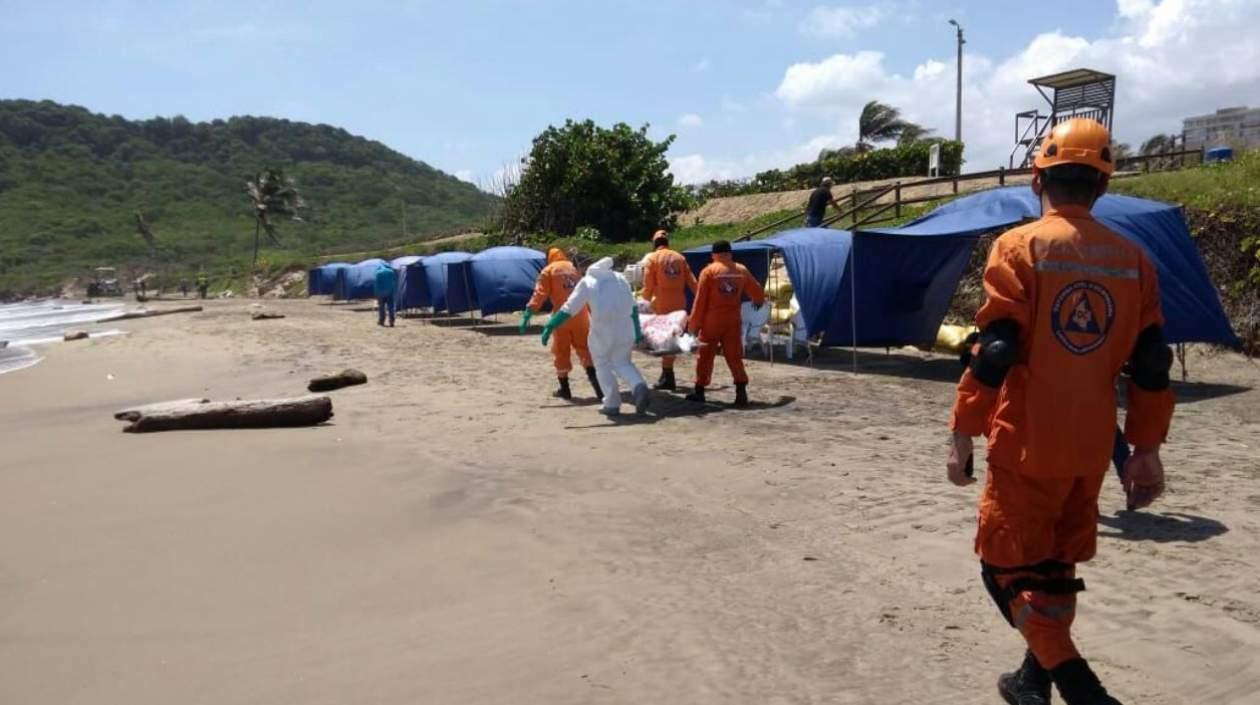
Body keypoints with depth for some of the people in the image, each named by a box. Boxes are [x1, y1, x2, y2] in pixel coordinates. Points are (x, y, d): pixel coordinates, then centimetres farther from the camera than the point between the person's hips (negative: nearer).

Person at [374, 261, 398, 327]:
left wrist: (376, 294, -2)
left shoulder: (378, 273, -4)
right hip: (390, 293, 2)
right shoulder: (392, 272, 3)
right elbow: (395, 284, 4)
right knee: (390, 308, 2)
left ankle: (381, 321, 13)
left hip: (381, 293, -2)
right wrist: (394, 292, 9)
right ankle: (391, 322, -3)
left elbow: (376, 284, -6)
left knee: (381, 307, 9)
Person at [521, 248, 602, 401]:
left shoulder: (548, 271, 4)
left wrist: (528, 314, -12)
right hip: (580, 315, 4)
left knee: (561, 352, 8)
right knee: (584, 349, 11)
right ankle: (596, 382, -3)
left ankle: (565, 389, 11)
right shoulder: (574, 268, 18)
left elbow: (540, 294, -8)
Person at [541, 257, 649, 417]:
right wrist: (637, 331, 24)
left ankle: (612, 404, 11)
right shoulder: (620, 278, 16)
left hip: (602, 329, -4)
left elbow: (569, 309, -6)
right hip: (625, 328, 4)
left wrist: (550, 327, -4)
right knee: (622, 362, 19)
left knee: (603, 364, 14)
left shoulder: (587, 282, 1)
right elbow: (633, 307, 18)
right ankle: (639, 386, -8)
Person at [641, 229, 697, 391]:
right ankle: (666, 376, 19)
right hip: (679, 303, 4)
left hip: (662, 305, -4)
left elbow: (648, 285, -4)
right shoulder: (679, 258, 11)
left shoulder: (652, 258, 0)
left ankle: (668, 378, 1)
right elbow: (692, 282, 8)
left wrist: (646, 299, 13)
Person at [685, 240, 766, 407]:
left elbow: (700, 300, -8)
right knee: (734, 356, 7)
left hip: (711, 321, -2)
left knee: (705, 355, 9)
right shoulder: (742, 270, 4)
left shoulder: (709, 271, -7)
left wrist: (693, 324, -2)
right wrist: (758, 302, 38)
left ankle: (699, 391, 15)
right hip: (733, 320, 3)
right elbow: (757, 292, 15)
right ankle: (741, 391, -3)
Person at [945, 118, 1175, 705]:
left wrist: (962, 436, -9)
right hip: (1092, 447, 6)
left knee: (1010, 567, 6)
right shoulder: (1133, 258, 5)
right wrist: (1146, 449, 13)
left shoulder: (1020, 246, -10)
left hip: (1026, 444, -5)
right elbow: (1150, 365, 5)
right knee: (1056, 566, 20)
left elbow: (995, 351, -16)